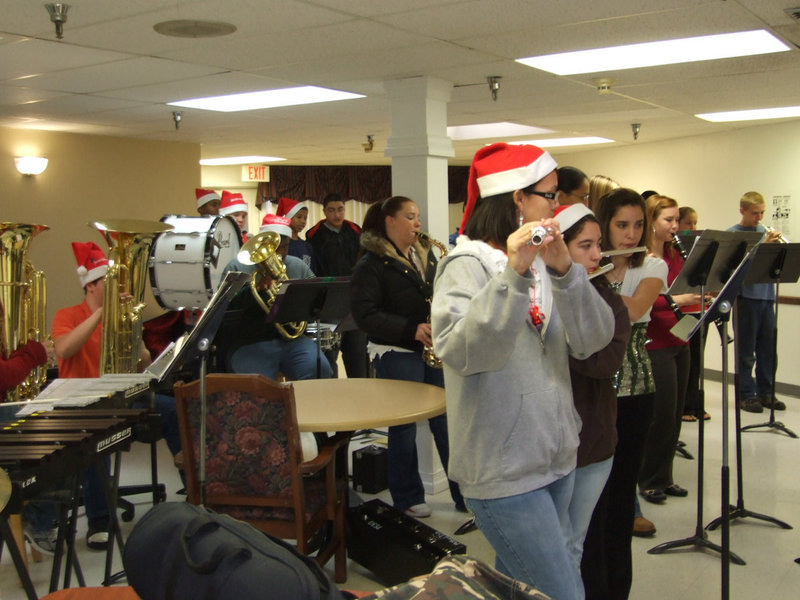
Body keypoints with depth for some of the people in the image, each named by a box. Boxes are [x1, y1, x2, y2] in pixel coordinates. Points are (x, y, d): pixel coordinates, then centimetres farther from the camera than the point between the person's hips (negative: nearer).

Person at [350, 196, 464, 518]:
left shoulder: (426, 255, 14)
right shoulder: (372, 263, -6)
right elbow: (365, 314, -15)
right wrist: (411, 330, -21)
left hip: (434, 350, 6)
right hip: (396, 353, -5)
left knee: (447, 421, 7)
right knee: (403, 426, 4)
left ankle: (464, 493, 16)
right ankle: (408, 498, 18)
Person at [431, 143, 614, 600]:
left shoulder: (544, 261, 9)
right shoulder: (467, 266, -12)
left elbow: (593, 340, -5)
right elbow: (461, 352, -30)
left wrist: (565, 271, -20)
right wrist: (513, 274, -38)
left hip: (557, 458, 7)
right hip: (503, 471, -7)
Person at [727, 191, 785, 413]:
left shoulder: (765, 231, 13)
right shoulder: (732, 234, -3)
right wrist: (765, 245, -20)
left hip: (766, 296, 5)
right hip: (746, 296, -5)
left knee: (768, 347, 10)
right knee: (746, 349, 1)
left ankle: (765, 392, 21)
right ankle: (746, 394, 9)